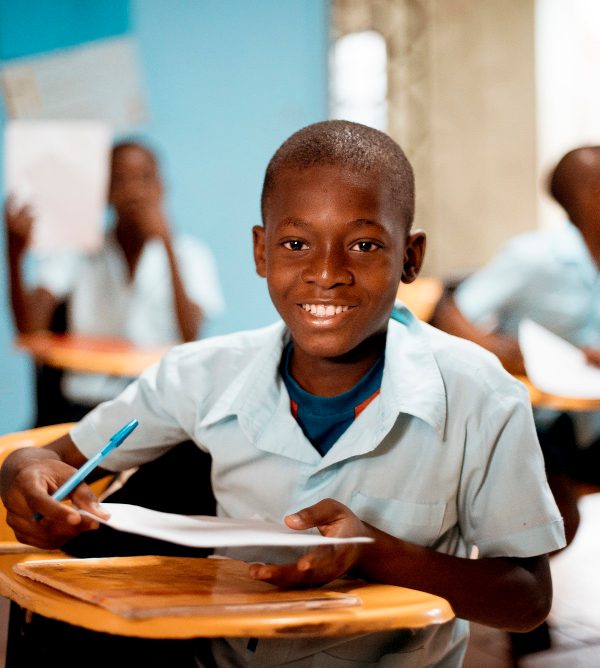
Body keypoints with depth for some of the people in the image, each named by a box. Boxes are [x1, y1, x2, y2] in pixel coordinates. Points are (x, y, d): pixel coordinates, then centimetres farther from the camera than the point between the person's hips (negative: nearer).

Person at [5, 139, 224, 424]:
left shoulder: (190, 254, 8)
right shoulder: (76, 251, 8)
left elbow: (190, 337, -10)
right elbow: (31, 328, -6)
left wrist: (167, 242, -13)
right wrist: (15, 253, -21)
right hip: (83, 403, 0)